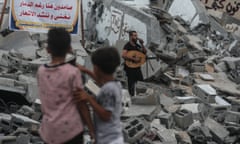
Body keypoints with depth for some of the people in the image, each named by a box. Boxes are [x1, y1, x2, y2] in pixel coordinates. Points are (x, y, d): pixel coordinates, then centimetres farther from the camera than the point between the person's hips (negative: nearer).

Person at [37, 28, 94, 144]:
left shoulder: (40, 71, 2)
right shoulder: (73, 72, -12)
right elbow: (81, 104, -8)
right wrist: (91, 129, 1)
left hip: (48, 131, 5)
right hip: (70, 129, -5)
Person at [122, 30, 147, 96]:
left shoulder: (137, 45, 12)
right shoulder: (127, 45, -11)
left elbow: (145, 52, 10)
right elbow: (123, 55, -26)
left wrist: (142, 44, -2)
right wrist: (133, 58, -26)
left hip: (137, 68, 8)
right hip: (130, 68, -8)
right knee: (131, 84, 0)